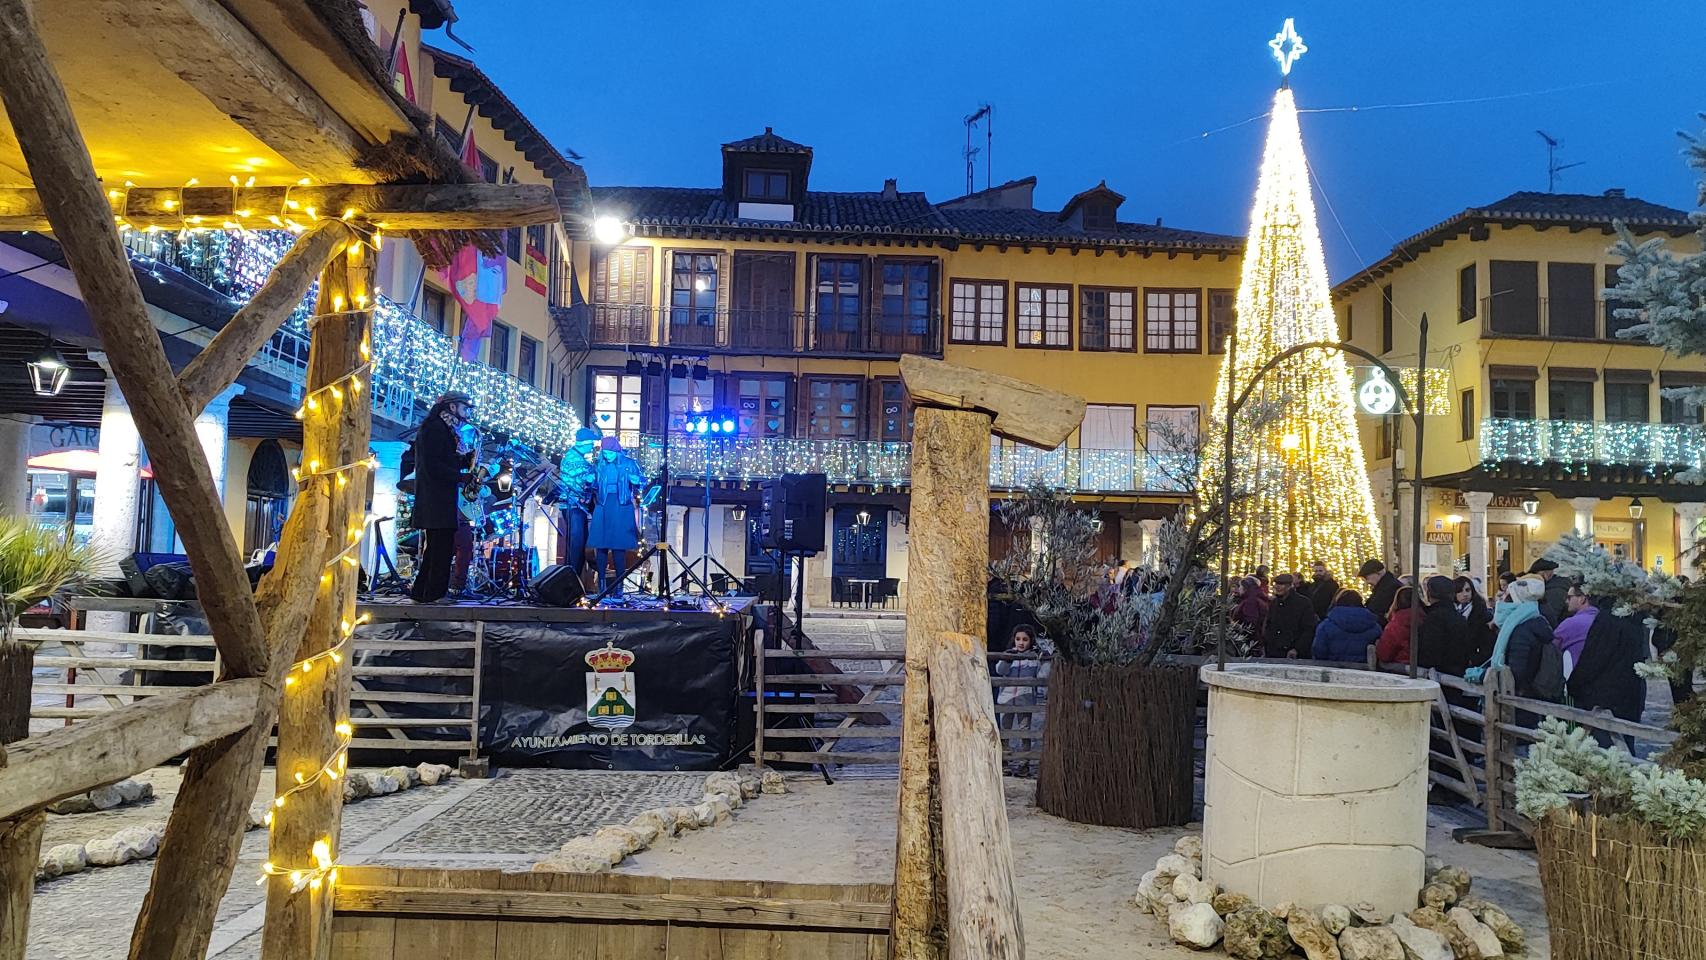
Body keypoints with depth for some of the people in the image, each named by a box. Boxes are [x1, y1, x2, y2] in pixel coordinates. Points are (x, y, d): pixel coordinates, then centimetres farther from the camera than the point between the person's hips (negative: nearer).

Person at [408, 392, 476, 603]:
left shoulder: (448, 430, 21)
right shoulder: (434, 427, -10)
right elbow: (431, 465, -20)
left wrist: (469, 458, 3)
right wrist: (461, 477, -19)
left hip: (443, 498, 10)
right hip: (434, 498, -10)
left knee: (437, 547, 12)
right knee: (441, 547, -9)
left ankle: (420, 591, 17)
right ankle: (435, 594, -6)